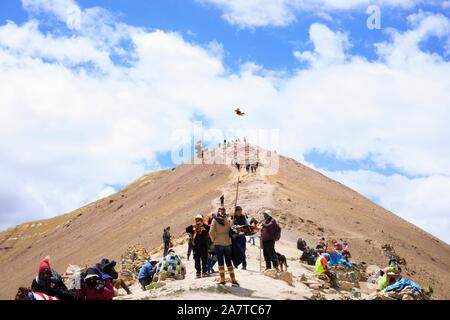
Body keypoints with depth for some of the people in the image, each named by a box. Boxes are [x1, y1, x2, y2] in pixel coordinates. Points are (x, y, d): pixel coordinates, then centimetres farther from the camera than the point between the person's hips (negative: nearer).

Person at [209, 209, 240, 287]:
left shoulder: (215, 220, -2)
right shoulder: (227, 220, 3)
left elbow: (211, 232, -9)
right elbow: (231, 231, 0)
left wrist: (213, 240, 4)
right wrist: (229, 239, 9)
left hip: (218, 243, -2)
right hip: (228, 243, 2)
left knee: (220, 262, 3)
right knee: (229, 262, 8)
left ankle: (222, 280, -1)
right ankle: (233, 280, 5)